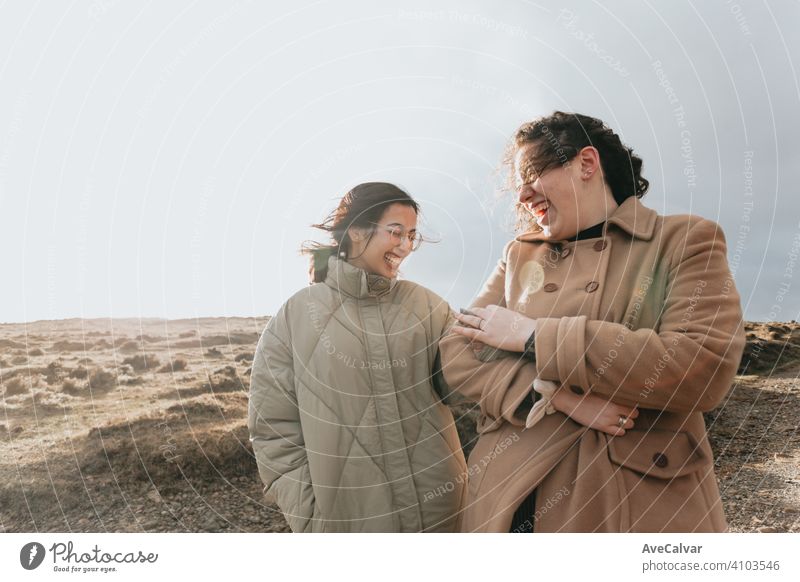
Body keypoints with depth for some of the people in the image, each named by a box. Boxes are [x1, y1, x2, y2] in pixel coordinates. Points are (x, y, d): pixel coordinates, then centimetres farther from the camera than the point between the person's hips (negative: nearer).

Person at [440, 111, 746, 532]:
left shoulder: (685, 240, -3)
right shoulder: (518, 255, 8)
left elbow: (704, 366, -18)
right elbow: (456, 354, 0)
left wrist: (533, 336, -15)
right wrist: (558, 396, -18)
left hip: (641, 502, -3)